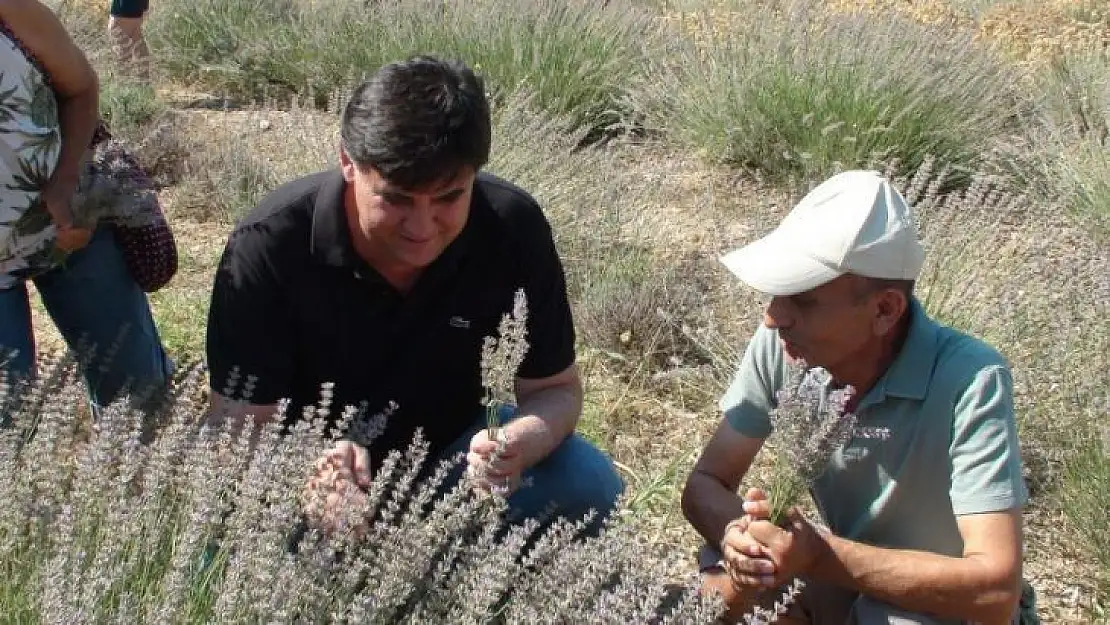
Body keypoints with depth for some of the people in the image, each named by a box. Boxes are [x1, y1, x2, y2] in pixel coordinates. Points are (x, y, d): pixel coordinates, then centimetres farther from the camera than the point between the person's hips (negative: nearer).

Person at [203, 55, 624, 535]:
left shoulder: (513, 229, -20)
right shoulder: (268, 248, -26)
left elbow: (555, 389, -11)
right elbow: (240, 426, -23)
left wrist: (521, 442, -36)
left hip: (453, 449, 2)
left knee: (588, 485, -22)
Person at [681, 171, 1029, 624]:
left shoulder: (969, 379, -29)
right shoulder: (780, 345, -16)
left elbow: (996, 588, -33)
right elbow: (704, 485, -8)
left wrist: (821, 556, -37)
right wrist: (739, 534, -31)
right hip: (831, 576, 4)